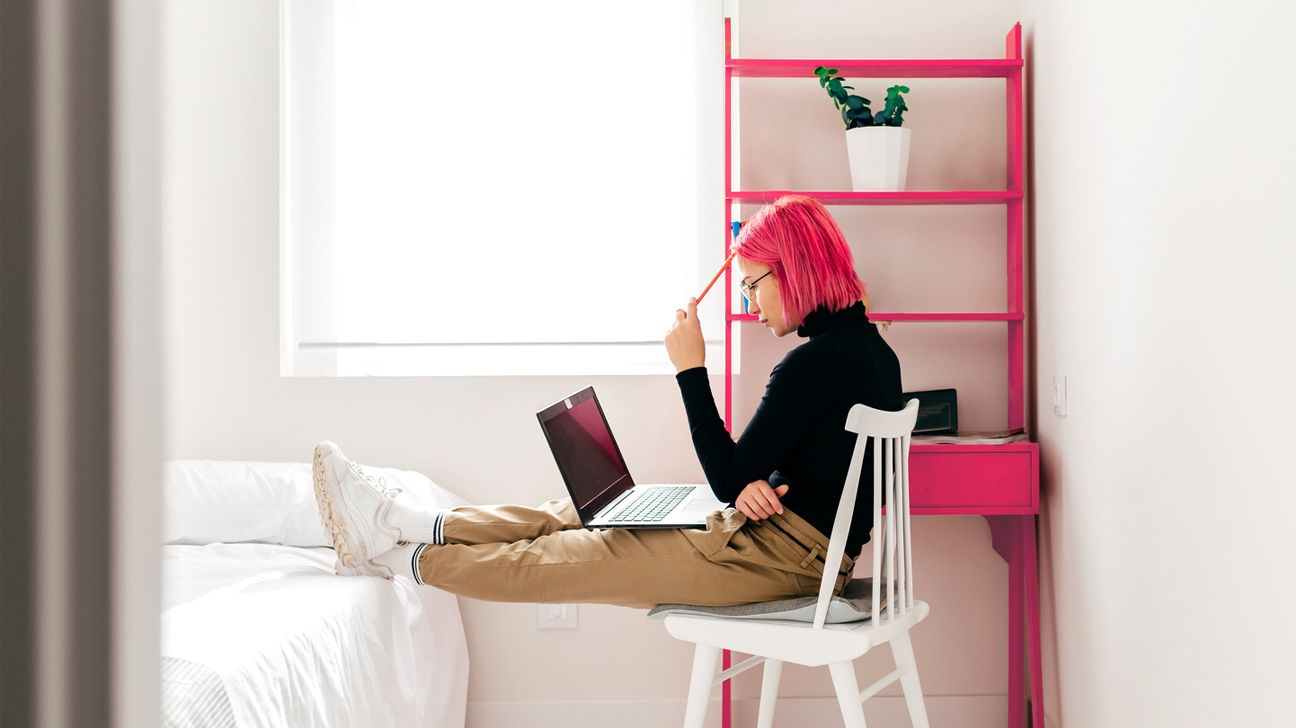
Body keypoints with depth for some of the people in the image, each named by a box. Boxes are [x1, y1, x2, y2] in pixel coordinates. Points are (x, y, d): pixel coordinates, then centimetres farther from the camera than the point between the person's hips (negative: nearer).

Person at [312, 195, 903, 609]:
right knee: (585, 514, 10)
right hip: (815, 546, 9)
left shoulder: (813, 363, -23)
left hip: (780, 556, -9)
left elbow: (728, 480, -19)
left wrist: (691, 370, -14)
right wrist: (752, 485, -7)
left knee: (565, 557, 1)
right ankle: (407, 525, 18)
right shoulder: (870, 349, 9)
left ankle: (396, 557, 15)